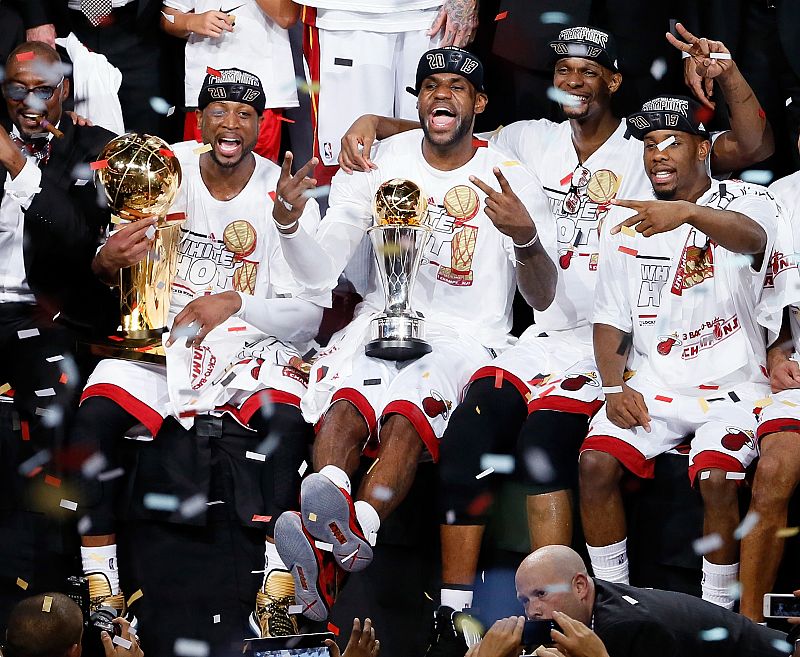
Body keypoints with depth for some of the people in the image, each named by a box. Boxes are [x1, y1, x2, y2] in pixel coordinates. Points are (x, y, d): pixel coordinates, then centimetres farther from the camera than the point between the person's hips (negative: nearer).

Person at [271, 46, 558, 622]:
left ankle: (355, 528, -63)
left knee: (409, 408, -36)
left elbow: (542, 298, -1)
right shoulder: (381, 163, 11)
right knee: (347, 399, -33)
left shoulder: (513, 182, 4)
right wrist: (288, 224, -13)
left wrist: (526, 236, -22)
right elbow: (320, 271, 9)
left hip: (466, 336, -2)